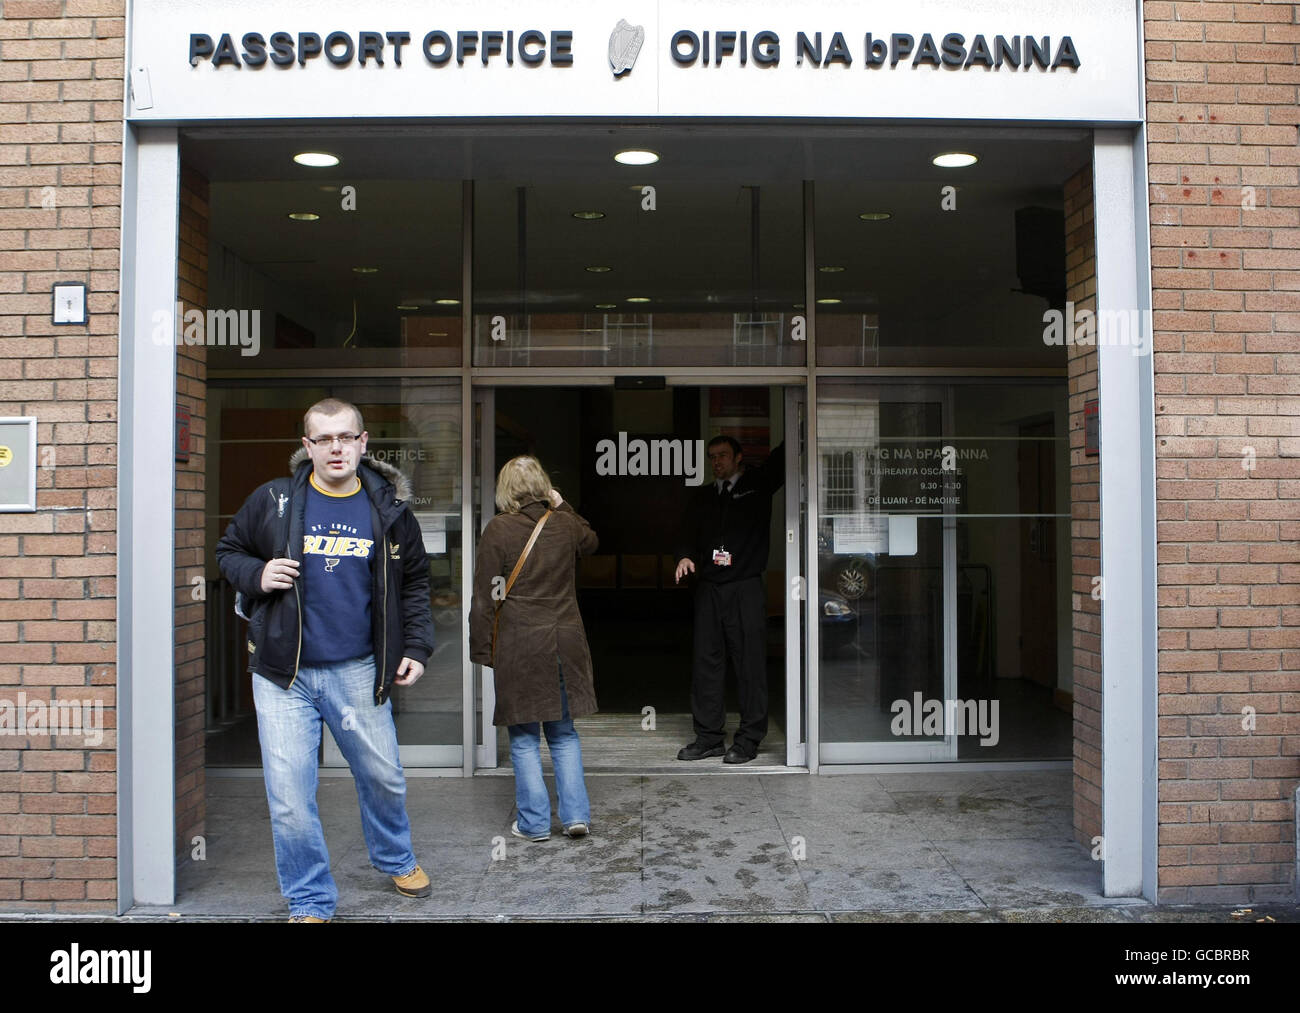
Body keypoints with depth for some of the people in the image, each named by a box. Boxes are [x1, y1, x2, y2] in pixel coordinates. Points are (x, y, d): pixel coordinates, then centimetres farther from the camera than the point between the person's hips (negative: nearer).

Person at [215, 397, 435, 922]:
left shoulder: (388, 509, 2)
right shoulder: (273, 500, -3)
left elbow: (413, 582, 12)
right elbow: (229, 550, 11)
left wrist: (416, 647, 4)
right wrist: (256, 575, -11)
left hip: (358, 672, 1)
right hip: (283, 673, -1)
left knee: (383, 777, 14)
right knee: (289, 795, 0)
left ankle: (396, 859, 44)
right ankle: (309, 902, 19)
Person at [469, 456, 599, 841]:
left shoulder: (498, 530, -8)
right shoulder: (565, 524, 3)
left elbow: (485, 596, -7)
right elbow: (590, 541, 29)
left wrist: (482, 650, 0)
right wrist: (563, 506, 25)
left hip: (519, 646, -4)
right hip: (565, 643, 4)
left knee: (524, 738, 7)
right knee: (564, 733, 14)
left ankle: (535, 822, 10)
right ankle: (576, 815, 11)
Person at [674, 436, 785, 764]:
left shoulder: (759, 484, 7)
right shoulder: (704, 497, 18)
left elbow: (785, 455, 4)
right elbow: (689, 535, 15)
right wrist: (685, 556, -4)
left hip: (746, 588, -4)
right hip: (709, 588, 4)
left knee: (750, 663, -3)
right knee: (706, 661, 4)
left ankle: (749, 739, 4)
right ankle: (709, 737, 12)